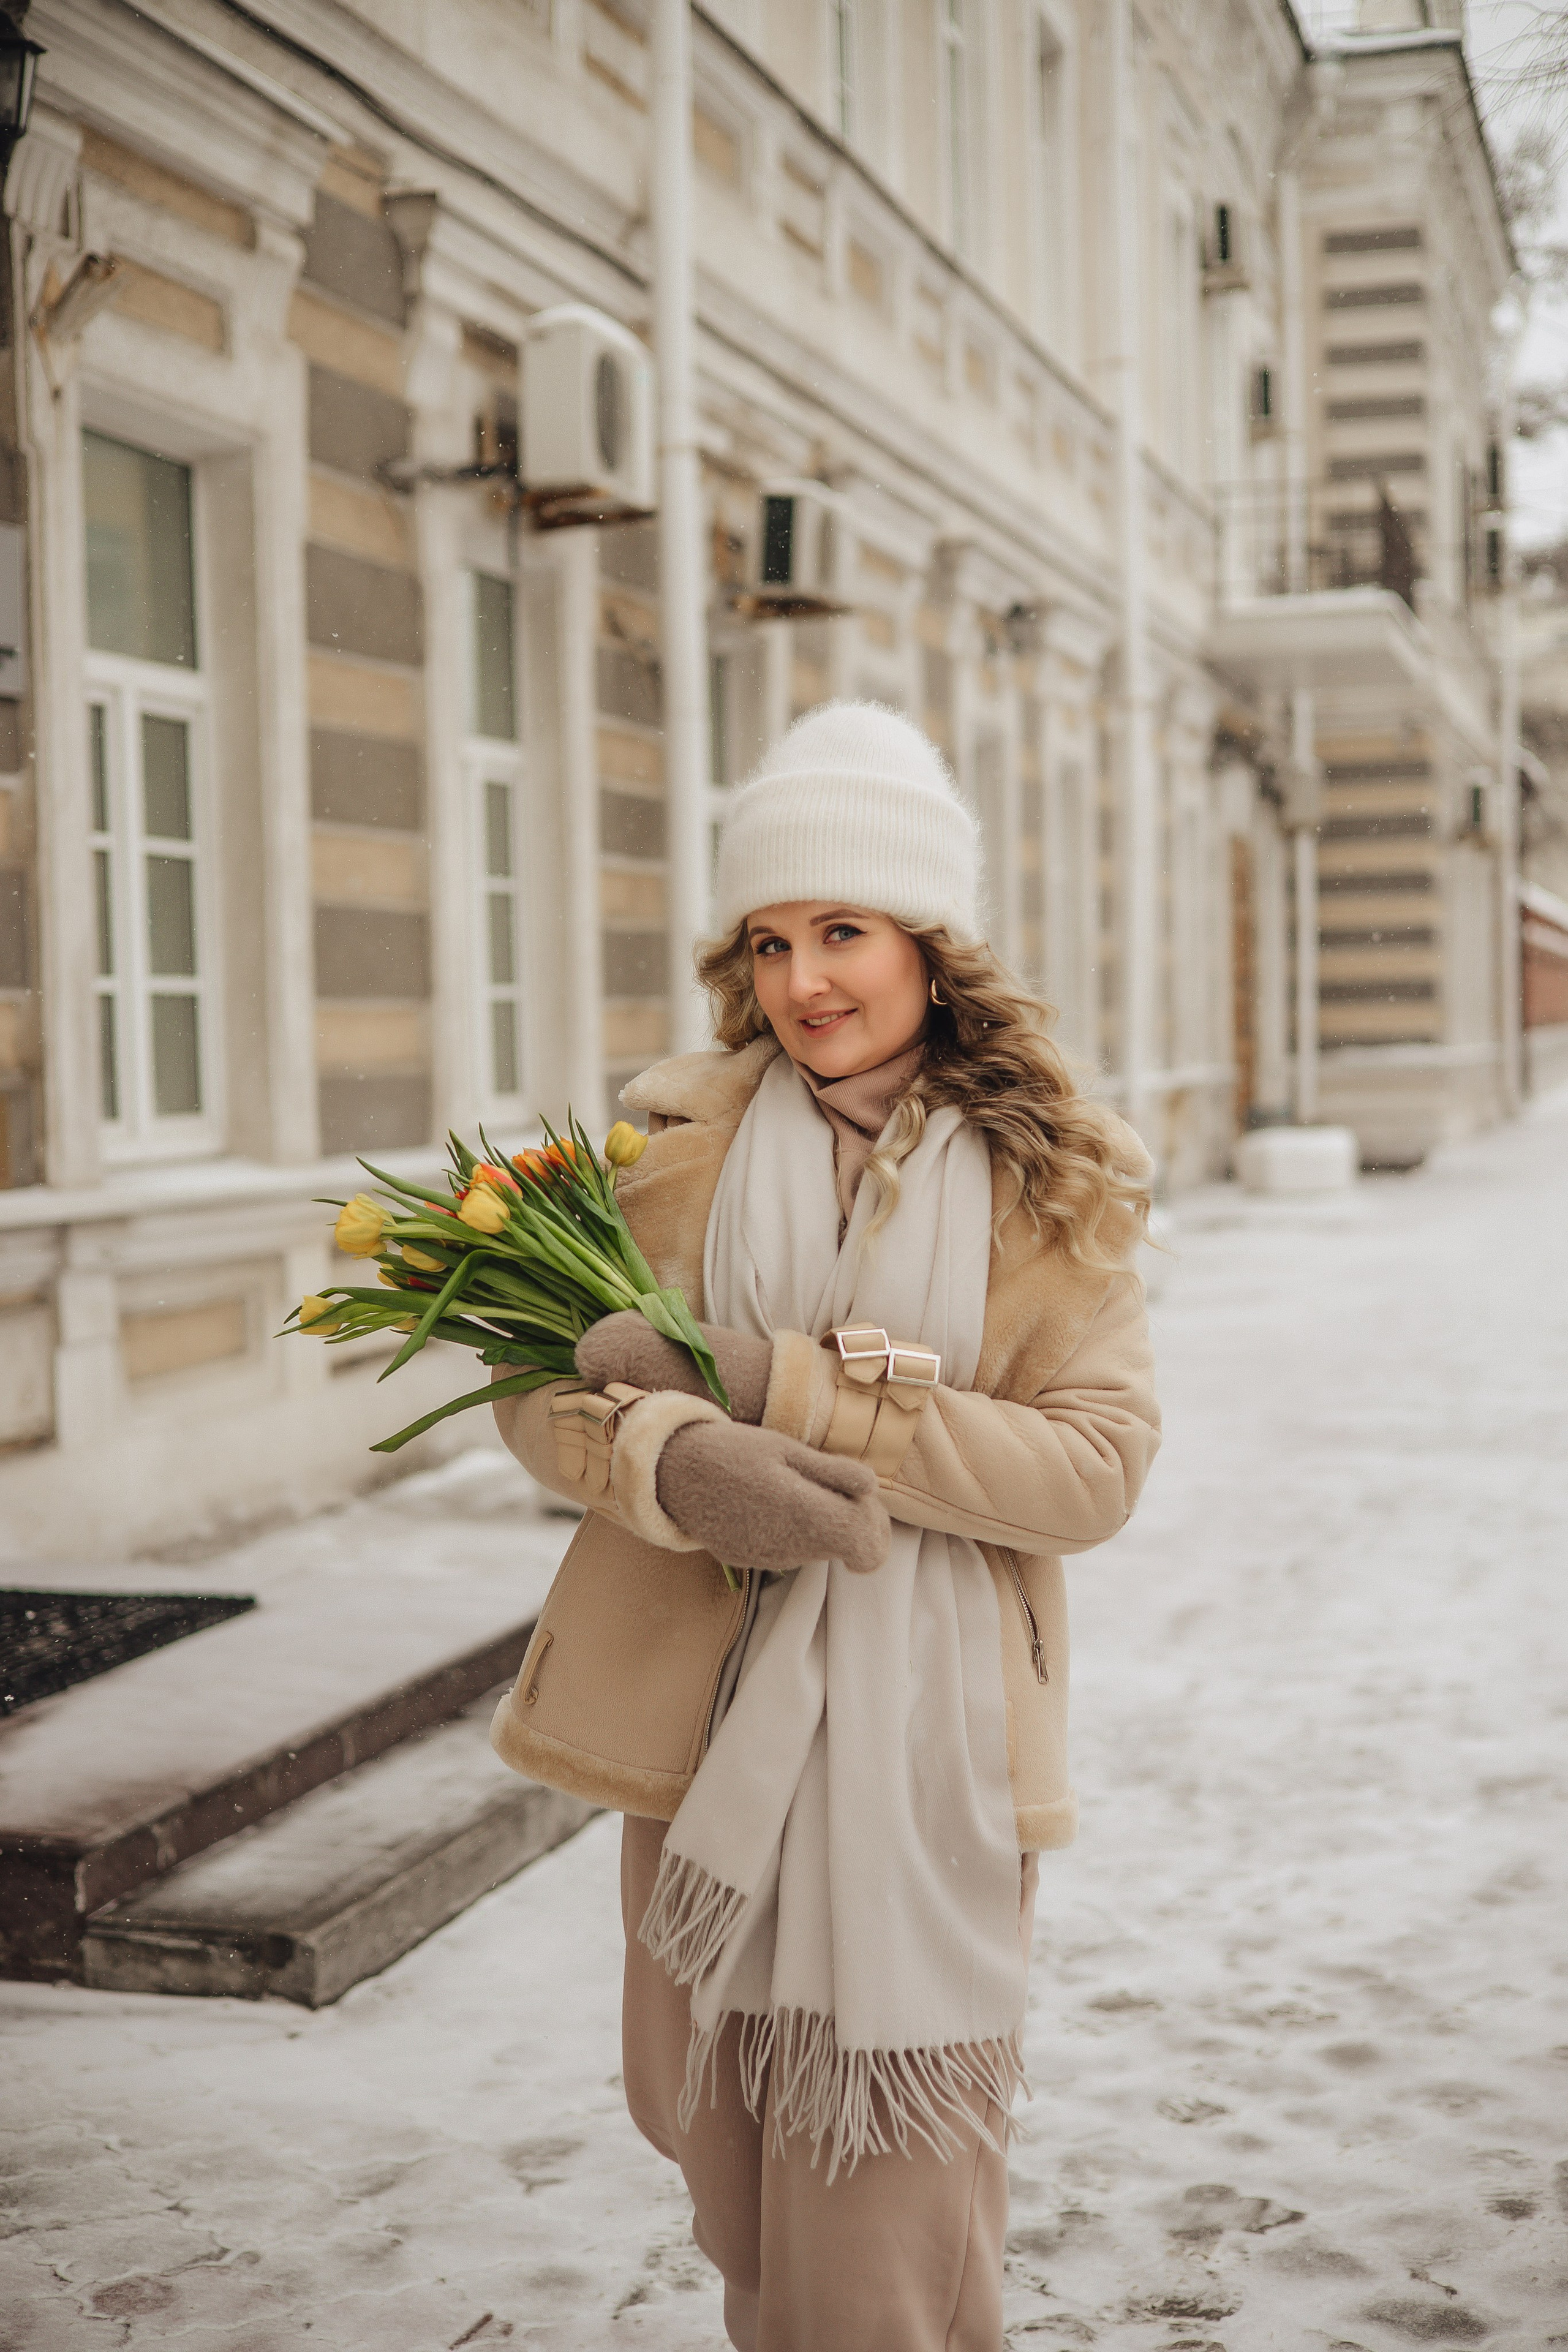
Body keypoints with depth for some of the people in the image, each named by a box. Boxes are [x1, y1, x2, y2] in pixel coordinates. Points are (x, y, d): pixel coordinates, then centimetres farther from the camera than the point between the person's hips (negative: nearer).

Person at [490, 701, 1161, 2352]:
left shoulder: (1054, 1185, -1)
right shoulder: (683, 1140, 3)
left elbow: (1097, 1465, -10)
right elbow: (536, 1385, 1)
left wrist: (778, 1388, -18)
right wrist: (673, 1459, -23)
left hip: (926, 1734, -2)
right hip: (705, 1719, 2)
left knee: (894, 2200, -1)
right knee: (731, 2169, 13)